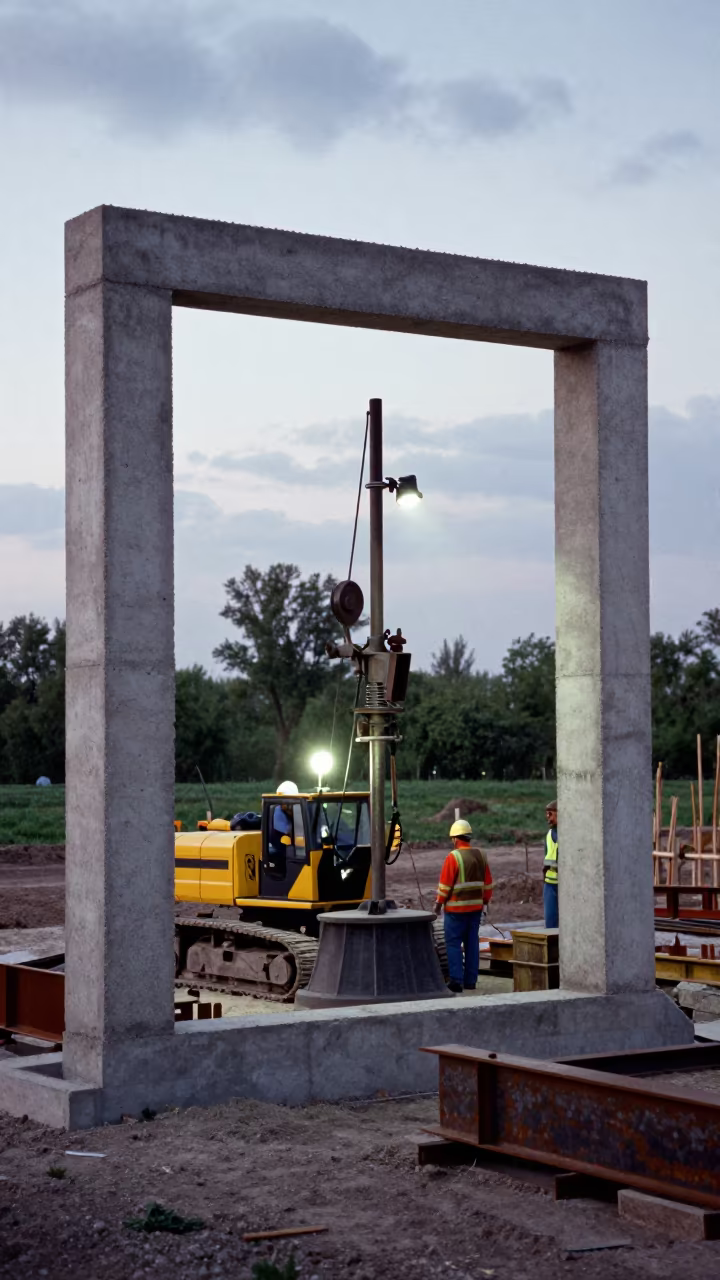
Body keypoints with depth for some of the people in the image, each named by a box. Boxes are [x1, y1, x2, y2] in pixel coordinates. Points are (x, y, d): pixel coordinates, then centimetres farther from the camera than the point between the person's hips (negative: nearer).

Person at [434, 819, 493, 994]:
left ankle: (456, 980, -8)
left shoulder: (453, 857, -13)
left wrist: (438, 904, -2)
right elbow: (488, 883, 11)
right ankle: (470, 980, 12)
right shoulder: (480, 855, 7)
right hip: (475, 907, 6)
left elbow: (445, 884, -12)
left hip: (456, 908, -6)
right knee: (472, 943, 10)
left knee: (453, 943, -1)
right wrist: (485, 902, 20)